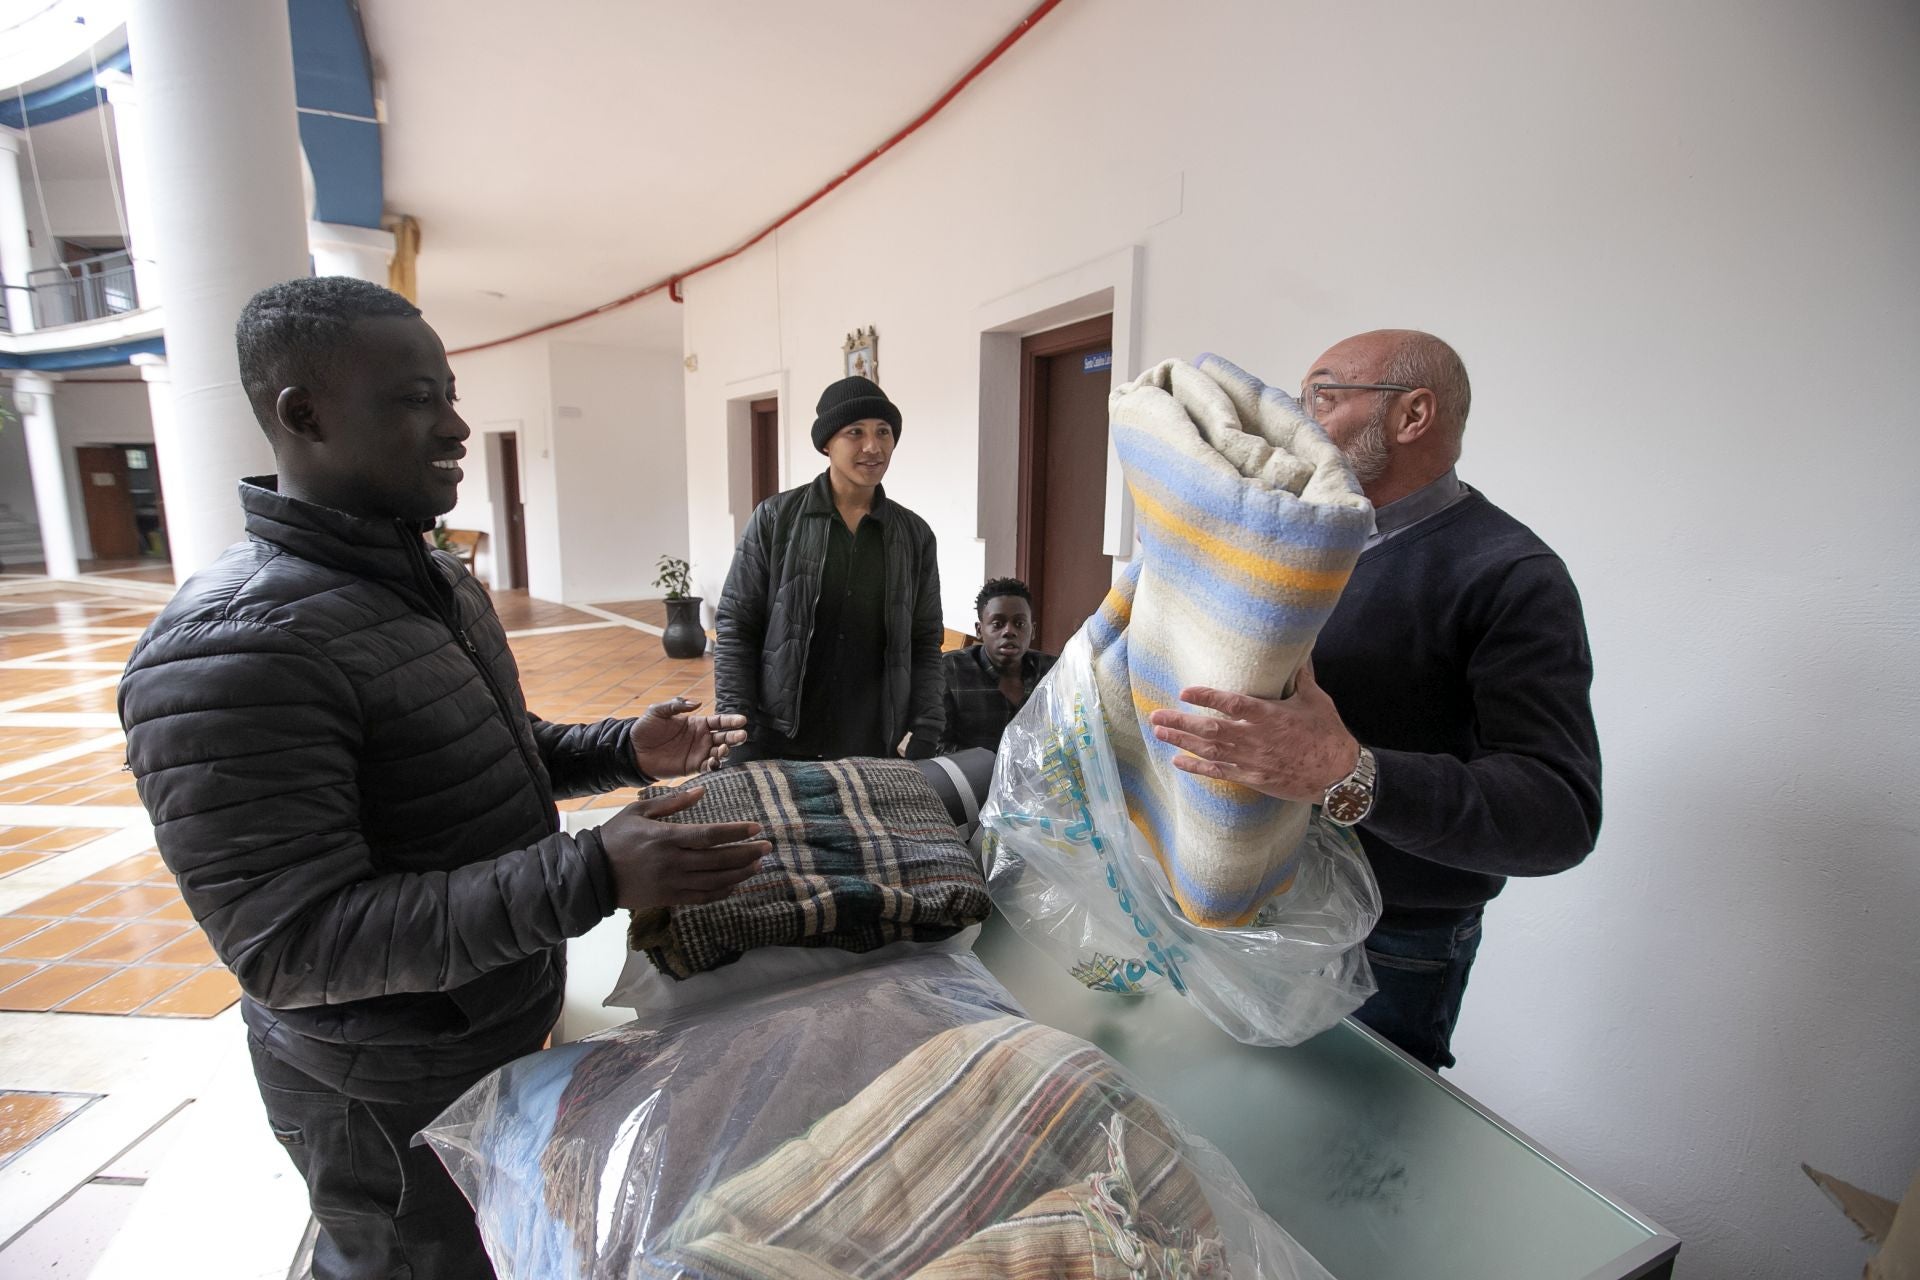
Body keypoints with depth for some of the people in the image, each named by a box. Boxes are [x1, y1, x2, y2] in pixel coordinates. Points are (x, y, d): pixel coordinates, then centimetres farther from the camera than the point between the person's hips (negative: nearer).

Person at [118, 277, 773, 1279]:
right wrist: (591, 875, -37)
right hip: (391, 1101, -8)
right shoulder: (231, 648, -27)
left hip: (506, 1038, 8)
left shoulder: (439, 583, 3)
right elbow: (289, 943, -29)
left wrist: (624, 750, -3)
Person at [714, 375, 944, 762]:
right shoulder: (775, 519, -4)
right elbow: (734, 626, -2)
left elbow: (925, 644, 6)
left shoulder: (915, 535, 3)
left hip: (875, 751, 2)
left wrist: (923, 735, -3)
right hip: (777, 746, -1)